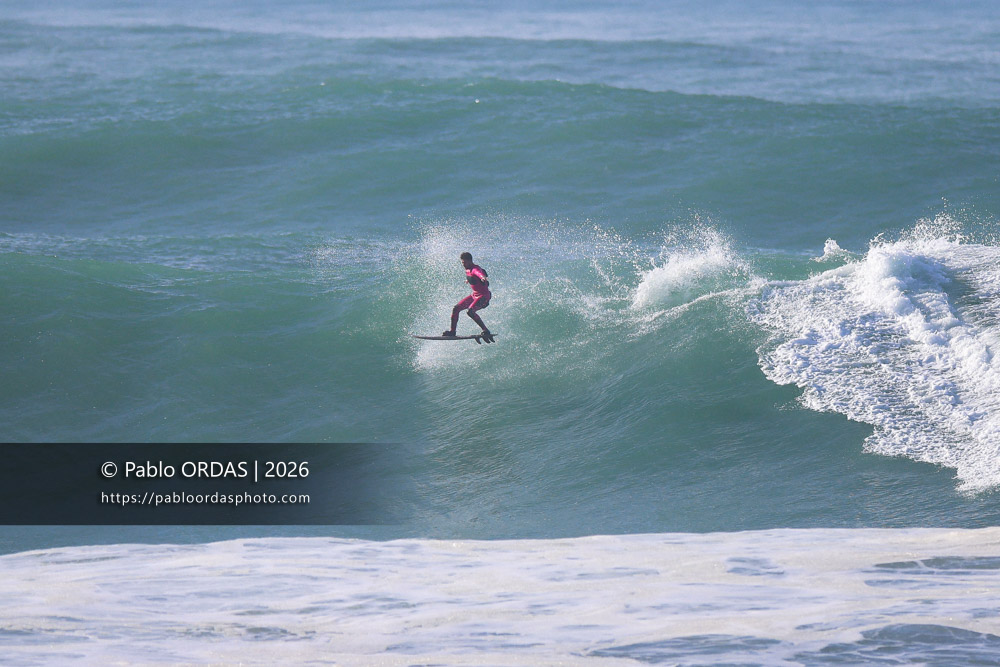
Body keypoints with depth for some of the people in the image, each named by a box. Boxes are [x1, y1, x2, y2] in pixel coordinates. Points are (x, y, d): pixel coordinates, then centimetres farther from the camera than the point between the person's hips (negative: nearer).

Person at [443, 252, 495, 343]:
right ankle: (452, 331, 17)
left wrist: (482, 277, -71)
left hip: (484, 296, -10)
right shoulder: (467, 270, 8)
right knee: (456, 308, 5)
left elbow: (480, 273, -47)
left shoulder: (475, 269, -21)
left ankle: (486, 331, -25)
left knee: (470, 311, -31)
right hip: (474, 295, 10)